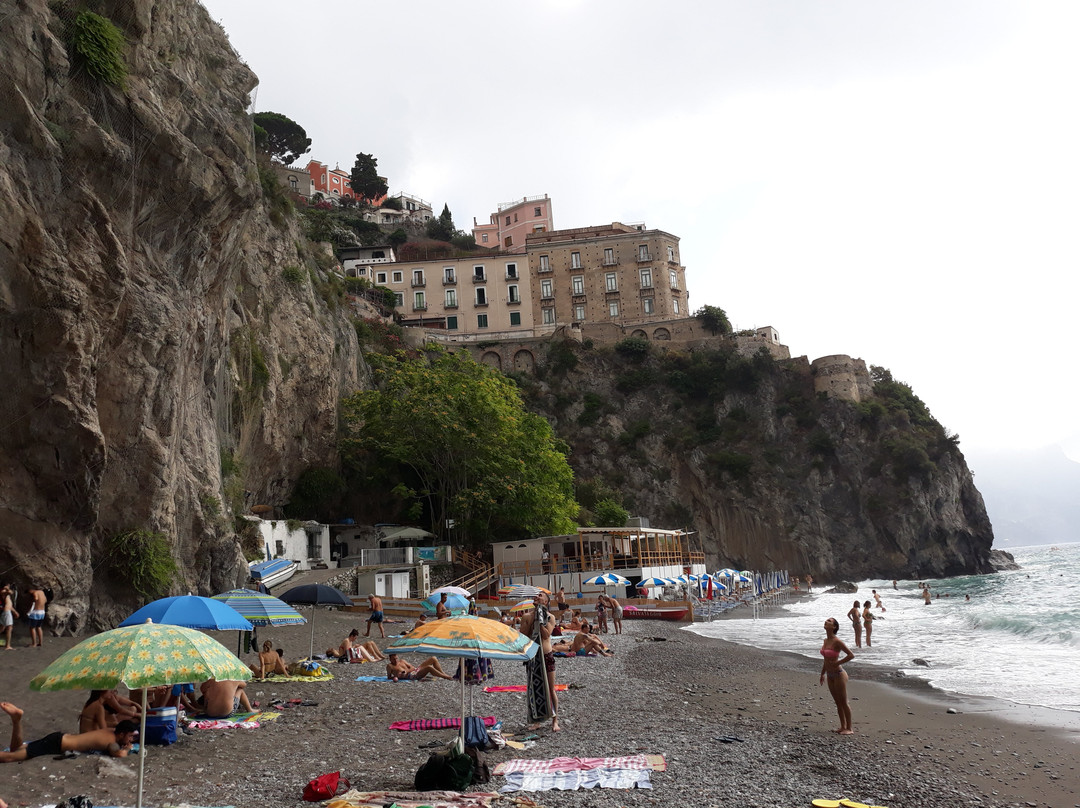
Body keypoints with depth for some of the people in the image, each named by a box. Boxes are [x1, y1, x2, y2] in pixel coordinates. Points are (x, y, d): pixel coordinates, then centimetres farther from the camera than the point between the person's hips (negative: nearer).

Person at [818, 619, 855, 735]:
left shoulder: (837, 641, -19)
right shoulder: (826, 641, 6)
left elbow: (851, 655, -21)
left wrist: (837, 663, -16)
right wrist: (823, 674, 20)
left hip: (839, 674, -8)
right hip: (830, 675, 8)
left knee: (844, 702, 1)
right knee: (838, 702, 15)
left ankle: (849, 729, 11)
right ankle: (843, 726, 25)